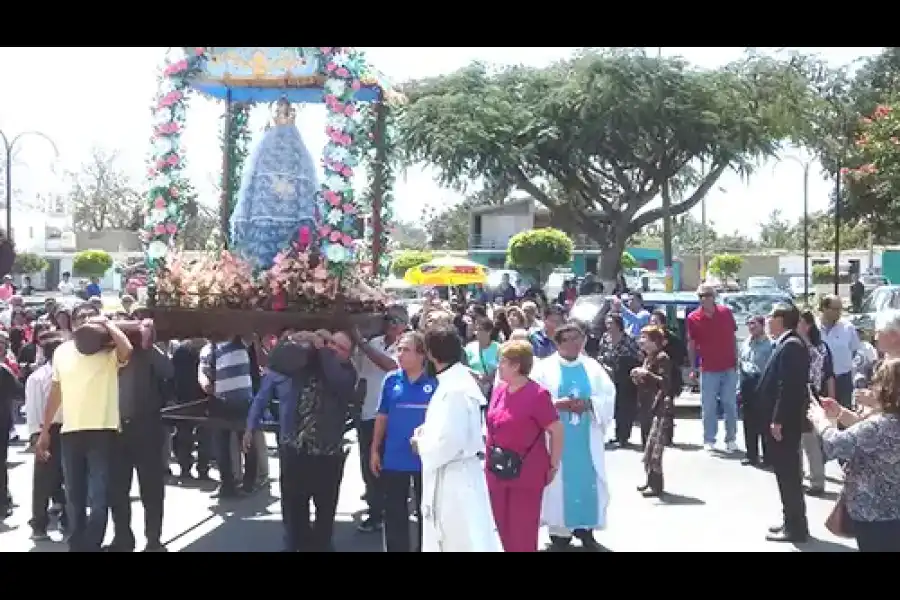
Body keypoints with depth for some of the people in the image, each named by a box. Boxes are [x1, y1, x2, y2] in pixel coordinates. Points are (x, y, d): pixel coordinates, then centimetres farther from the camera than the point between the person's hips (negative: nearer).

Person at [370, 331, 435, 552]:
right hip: (394, 458, 2)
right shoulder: (391, 380, -1)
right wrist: (375, 450, 5)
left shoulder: (435, 382, -9)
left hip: (425, 458, -2)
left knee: (426, 513, 13)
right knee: (394, 514, 13)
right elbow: (382, 417, 5)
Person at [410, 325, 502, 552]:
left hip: (455, 476, -10)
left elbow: (450, 441, -27)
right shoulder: (456, 380, 7)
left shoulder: (454, 389, -24)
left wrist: (421, 443, -11)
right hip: (449, 475, 10)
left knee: (466, 540, -1)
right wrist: (427, 431, 7)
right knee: (444, 539, 21)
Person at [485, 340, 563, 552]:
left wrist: (553, 466, -7)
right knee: (504, 530, 16)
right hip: (498, 473, 7)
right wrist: (489, 459, 16)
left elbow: (557, 431, -13)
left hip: (526, 474, -7)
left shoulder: (537, 394, -17)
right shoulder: (499, 390, 4)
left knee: (523, 534, 4)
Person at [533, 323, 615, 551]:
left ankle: (585, 527, 16)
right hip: (557, 437, -2)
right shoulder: (546, 367, 0)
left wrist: (589, 403, -14)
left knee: (588, 480, 4)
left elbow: (609, 396, 3)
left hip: (587, 438, 3)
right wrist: (557, 404, -19)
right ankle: (560, 530, 8)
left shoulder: (592, 366, 7)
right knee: (560, 481, 0)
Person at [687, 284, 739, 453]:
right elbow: (691, 344, 1)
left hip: (729, 367, 1)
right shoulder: (693, 318, -4)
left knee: (730, 404, 7)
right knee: (708, 407, 3)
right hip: (708, 369, -1)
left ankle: (730, 439, 16)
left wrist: (737, 361, 5)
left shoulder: (726, 312, 0)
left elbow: (733, 338, 8)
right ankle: (709, 440, 11)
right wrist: (693, 368, -1)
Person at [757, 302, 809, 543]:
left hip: (784, 421, -10)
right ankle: (793, 522, 24)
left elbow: (788, 387, -23)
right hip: (783, 419, 10)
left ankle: (795, 527, 4)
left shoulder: (790, 345, -18)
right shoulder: (788, 343, 14)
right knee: (787, 472, 16)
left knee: (788, 473, -3)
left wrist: (777, 421, -23)